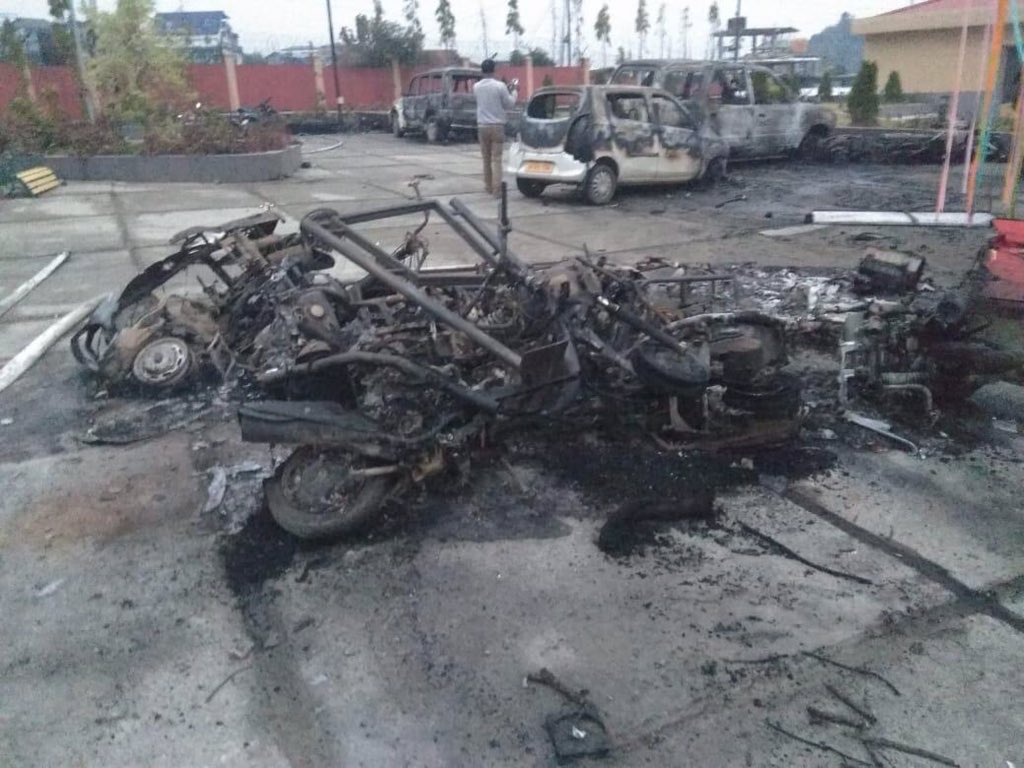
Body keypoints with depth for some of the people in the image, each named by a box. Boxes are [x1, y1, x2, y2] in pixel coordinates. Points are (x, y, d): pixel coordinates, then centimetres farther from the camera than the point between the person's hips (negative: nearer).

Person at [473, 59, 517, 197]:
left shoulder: (476, 87, 3)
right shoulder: (500, 86, -11)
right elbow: (509, 104, -3)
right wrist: (513, 91, 16)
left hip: (482, 126, 4)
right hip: (497, 125, -4)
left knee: (486, 158, 13)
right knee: (496, 159, -3)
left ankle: (489, 187, 19)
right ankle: (496, 189, -8)